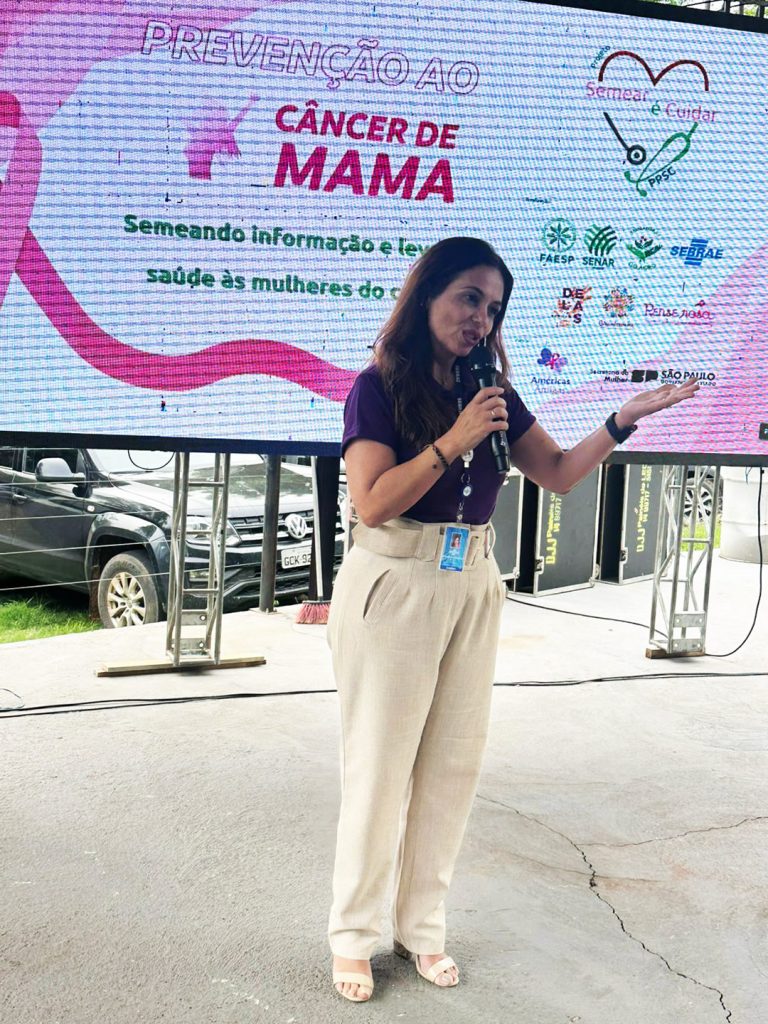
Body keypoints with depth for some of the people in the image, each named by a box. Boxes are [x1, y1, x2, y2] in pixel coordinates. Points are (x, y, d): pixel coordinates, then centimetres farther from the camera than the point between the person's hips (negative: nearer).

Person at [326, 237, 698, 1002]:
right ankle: (353, 936, 22)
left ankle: (422, 927, 28)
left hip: (470, 590, 5)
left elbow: (558, 474, 8)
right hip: (393, 588, -5)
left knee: (451, 766, 11)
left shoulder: (489, 389, 7)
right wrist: (456, 439, -20)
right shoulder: (380, 386, -7)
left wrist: (624, 420, -4)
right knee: (379, 769, 5)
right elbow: (372, 503, -17)